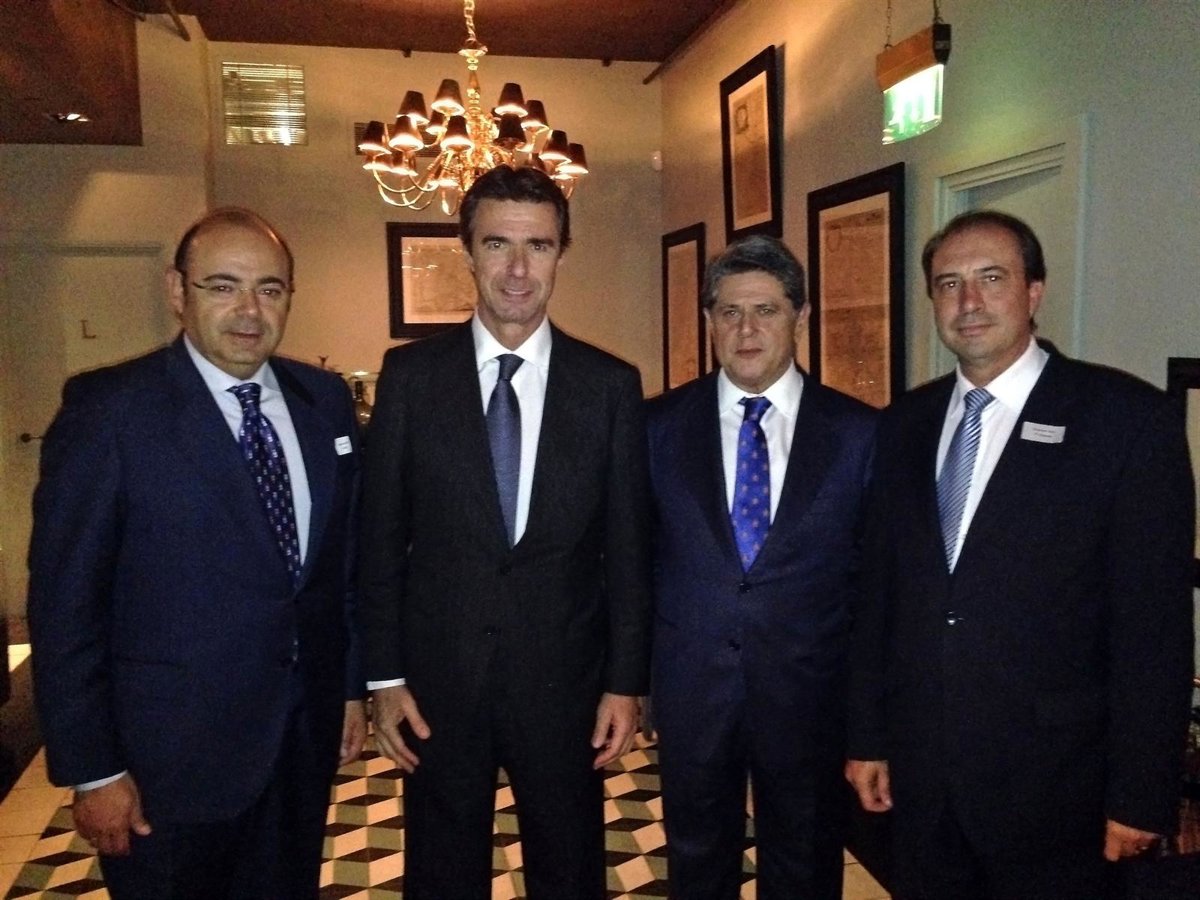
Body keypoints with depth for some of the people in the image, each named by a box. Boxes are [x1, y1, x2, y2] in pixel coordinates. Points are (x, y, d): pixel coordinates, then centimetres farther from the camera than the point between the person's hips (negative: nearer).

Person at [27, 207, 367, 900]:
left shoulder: (326, 399, 2)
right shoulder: (107, 408, -13)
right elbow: (65, 601, -12)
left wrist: (353, 685, 10)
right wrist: (91, 769, -11)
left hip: (307, 736, 5)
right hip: (172, 753, -4)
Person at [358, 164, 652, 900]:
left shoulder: (611, 385, -3)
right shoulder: (411, 373, -3)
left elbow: (629, 550, 0)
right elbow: (380, 539, -1)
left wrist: (626, 682, -1)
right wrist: (385, 676, -2)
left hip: (564, 680, 0)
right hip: (439, 678, 0)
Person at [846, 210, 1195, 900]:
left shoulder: (1128, 418, -9)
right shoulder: (906, 423, 4)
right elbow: (880, 591, 6)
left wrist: (1140, 795, -10)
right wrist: (868, 736, 7)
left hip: (1054, 785, -4)